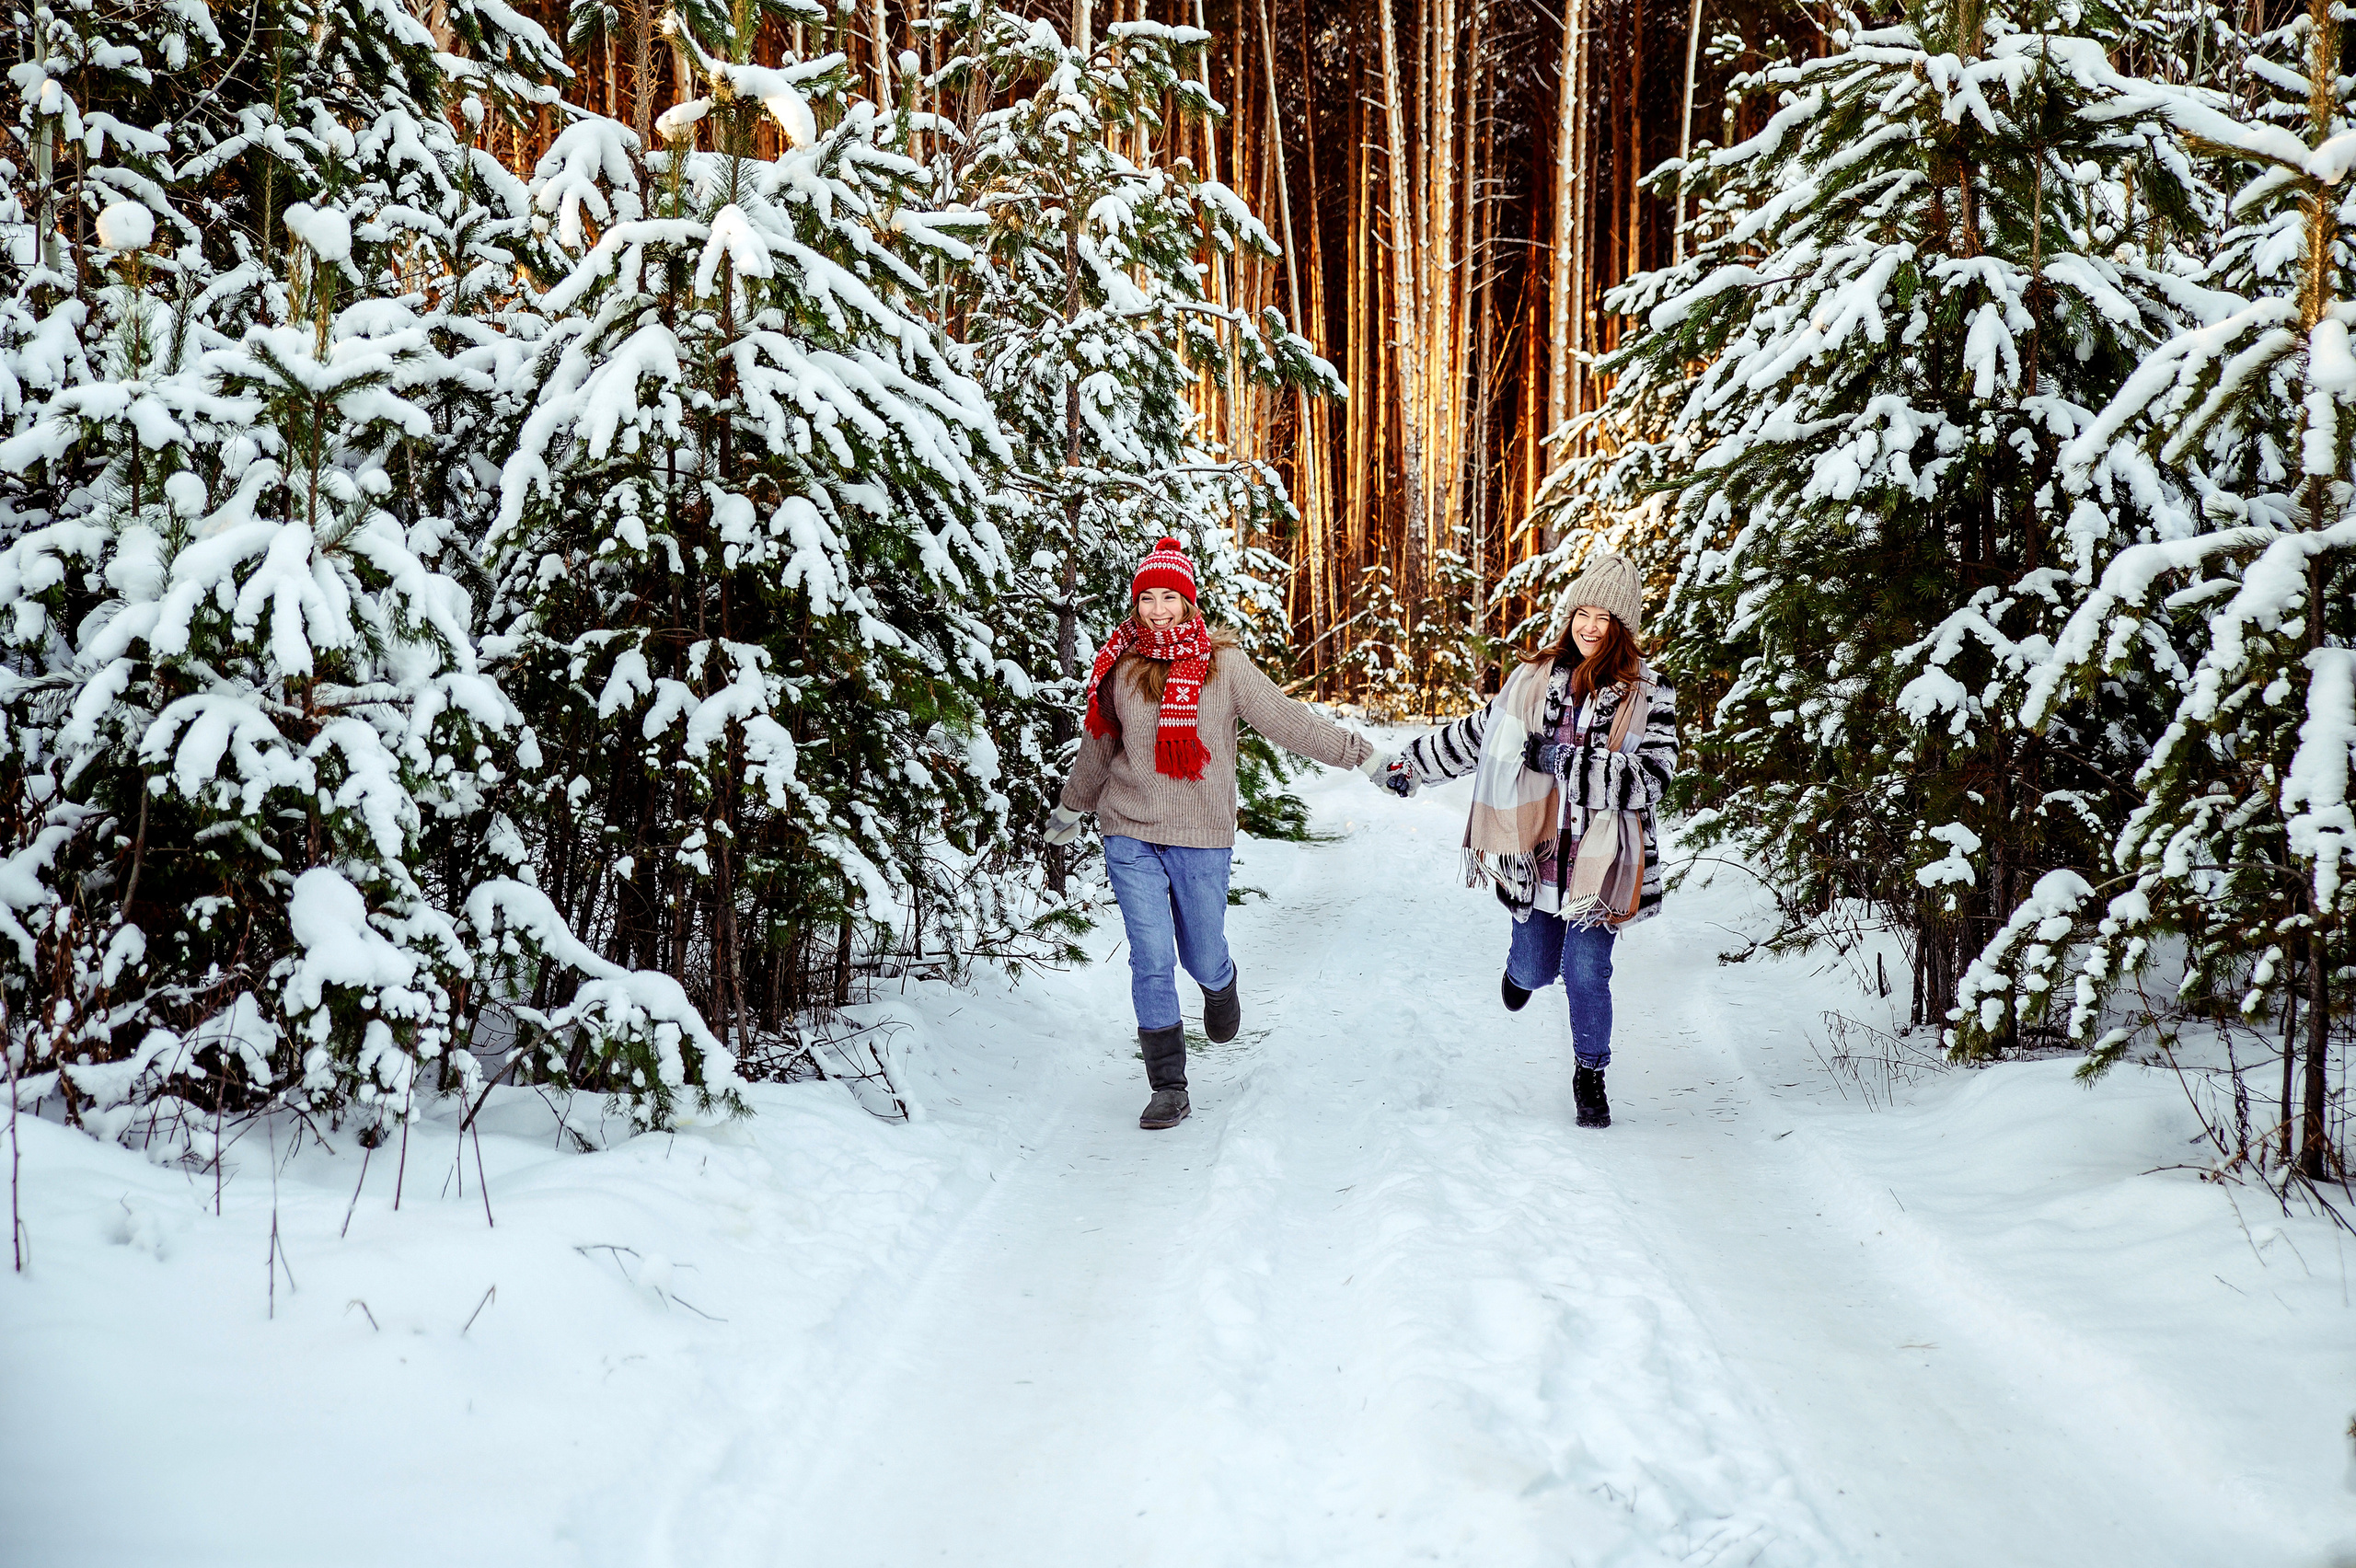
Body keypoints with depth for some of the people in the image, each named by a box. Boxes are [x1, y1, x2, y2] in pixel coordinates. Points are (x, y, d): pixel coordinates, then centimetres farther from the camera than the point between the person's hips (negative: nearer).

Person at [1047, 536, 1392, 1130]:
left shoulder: (1222, 663, -4)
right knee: (1151, 961, -5)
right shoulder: (1120, 667, 3)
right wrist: (1069, 808, 32)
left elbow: (1287, 720, -2)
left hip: (1202, 837, -1)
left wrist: (1360, 753, -4)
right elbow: (1099, 747, 20)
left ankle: (1220, 987, 46)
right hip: (1131, 836, 1)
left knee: (1203, 959, 7)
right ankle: (1168, 1088, 5)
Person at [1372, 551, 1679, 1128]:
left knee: (1587, 972, -3)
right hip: (1535, 852, 3)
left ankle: (1590, 1074, 21)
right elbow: (1475, 734, 18)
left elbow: (1651, 779, -16)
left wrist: (1568, 763, -23)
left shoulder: (1648, 693, -6)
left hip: (1599, 857, -2)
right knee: (1536, 969, 10)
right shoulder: (1535, 678, 4)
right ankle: (1522, 970, 50)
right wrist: (1411, 765, 25)